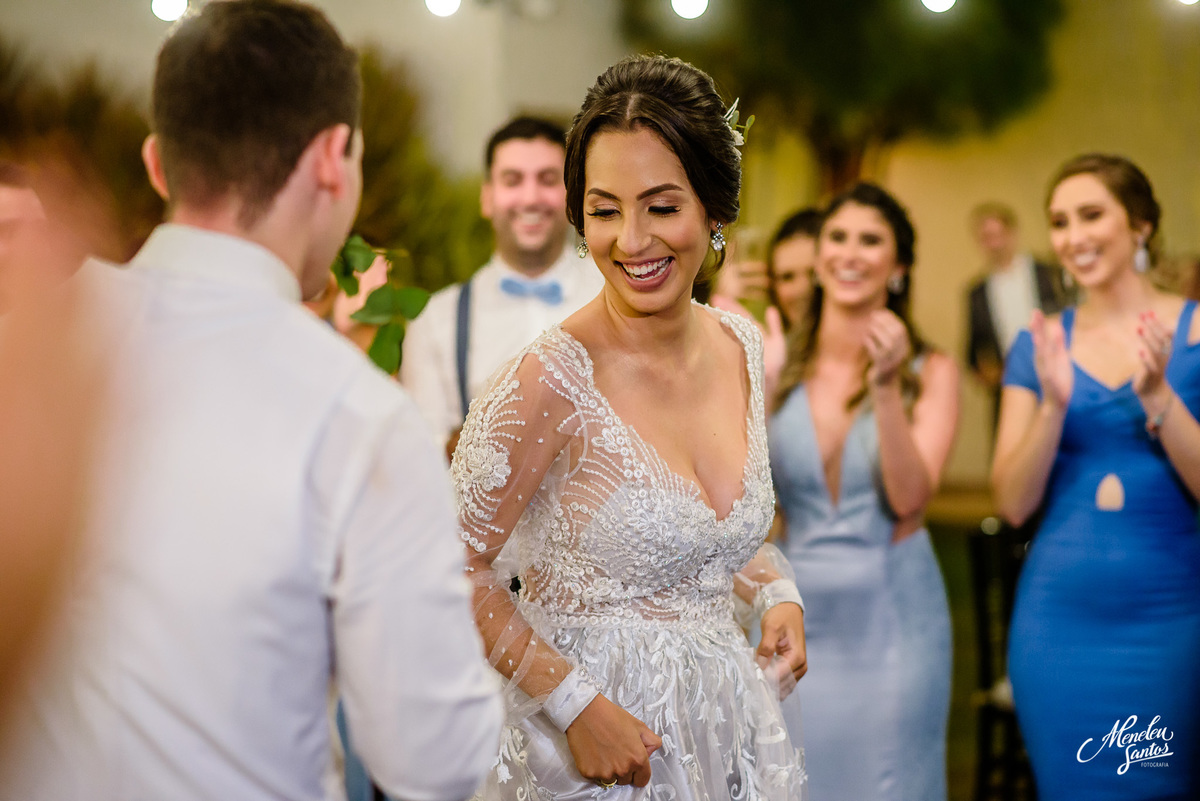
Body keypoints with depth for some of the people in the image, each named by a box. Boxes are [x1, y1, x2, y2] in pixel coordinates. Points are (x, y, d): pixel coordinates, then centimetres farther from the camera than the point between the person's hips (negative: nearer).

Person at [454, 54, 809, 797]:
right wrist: (577, 705, -18)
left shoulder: (742, 346, -1)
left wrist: (777, 592, -1)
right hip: (593, 739, -6)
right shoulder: (549, 383, -20)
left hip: (728, 715, 6)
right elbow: (462, 576, -14)